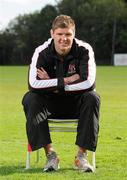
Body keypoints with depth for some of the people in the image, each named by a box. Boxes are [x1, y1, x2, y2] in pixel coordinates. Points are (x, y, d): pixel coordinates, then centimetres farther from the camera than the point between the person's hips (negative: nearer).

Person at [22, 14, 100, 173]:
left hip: (76, 103, 0)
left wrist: (53, 85, -22)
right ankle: (50, 154, -26)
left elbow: (89, 83, -27)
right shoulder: (42, 52, -13)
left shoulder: (84, 50, -14)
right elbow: (33, 84, -28)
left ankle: (82, 155, -25)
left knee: (92, 98, -31)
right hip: (50, 104, 1)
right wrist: (67, 80, -27)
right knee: (29, 99, -28)